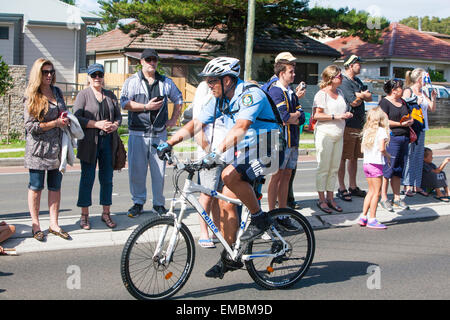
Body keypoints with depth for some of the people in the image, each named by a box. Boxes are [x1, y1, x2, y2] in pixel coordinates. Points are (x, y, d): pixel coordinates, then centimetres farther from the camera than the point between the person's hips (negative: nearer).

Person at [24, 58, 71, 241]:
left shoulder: (57, 92, 12)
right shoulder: (31, 97, -6)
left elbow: (64, 114, 25)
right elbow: (30, 125, -11)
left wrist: (65, 120, 2)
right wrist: (55, 123, -13)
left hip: (57, 148, 5)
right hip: (38, 148, -5)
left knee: (55, 187, 7)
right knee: (36, 188, 2)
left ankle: (54, 224, 15)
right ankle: (35, 226, 12)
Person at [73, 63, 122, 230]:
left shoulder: (110, 95, 14)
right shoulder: (83, 95, 0)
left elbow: (118, 115, 17)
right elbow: (76, 118, -8)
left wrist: (115, 125, -6)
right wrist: (97, 124, -17)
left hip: (108, 141, 4)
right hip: (89, 142, -4)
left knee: (107, 178, 7)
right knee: (87, 178, -1)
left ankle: (106, 213, 17)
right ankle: (84, 215, 8)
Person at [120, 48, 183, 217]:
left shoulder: (166, 82, 13)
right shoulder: (132, 81, 6)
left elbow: (178, 99, 25)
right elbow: (124, 103, -5)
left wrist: (173, 120, 15)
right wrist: (146, 106, -13)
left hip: (159, 133, 2)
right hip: (138, 133, -1)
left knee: (159, 171, 1)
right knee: (137, 170, 0)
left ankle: (159, 203, 14)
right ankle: (138, 203, 13)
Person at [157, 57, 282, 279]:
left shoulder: (251, 94, -19)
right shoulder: (220, 100, 7)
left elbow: (240, 127, -33)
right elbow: (195, 124, 5)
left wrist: (219, 150, -44)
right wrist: (169, 143, -6)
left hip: (265, 152, -8)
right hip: (244, 153, 8)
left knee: (229, 175, -31)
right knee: (225, 202, 1)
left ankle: (259, 217, -12)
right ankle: (229, 258, 12)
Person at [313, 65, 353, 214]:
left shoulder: (340, 93, 15)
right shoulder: (321, 94, -9)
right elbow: (316, 115, -17)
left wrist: (347, 114, 5)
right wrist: (335, 116, -20)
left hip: (338, 135, 8)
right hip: (325, 134, -7)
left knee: (334, 168, 9)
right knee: (323, 168, -3)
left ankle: (330, 198, 17)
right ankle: (321, 200, 5)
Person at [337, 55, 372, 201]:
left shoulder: (358, 81, 18)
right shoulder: (344, 82, -11)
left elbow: (370, 97, 12)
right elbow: (354, 102, -17)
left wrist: (360, 95, -7)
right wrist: (363, 96, 3)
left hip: (359, 125, 9)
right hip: (348, 125, -9)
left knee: (354, 157, 14)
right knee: (343, 158, -3)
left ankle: (353, 187, 22)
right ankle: (341, 188, 2)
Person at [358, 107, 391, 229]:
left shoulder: (366, 131, 11)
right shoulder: (381, 130, -9)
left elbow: (362, 149, 12)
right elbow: (381, 148, -18)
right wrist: (387, 155, 0)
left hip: (366, 163, 7)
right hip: (376, 164, -7)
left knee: (371, 191, 16)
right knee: (376, 192, 0)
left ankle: (363, 217, 16)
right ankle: (372, 220, 1)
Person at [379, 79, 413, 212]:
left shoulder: (402, 101, 18)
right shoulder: (385, 102, -6)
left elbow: (408, 117, 27)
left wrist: (410, 121, 4)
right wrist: (401, 124, -14)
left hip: (404, 138, 8)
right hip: (392, 138, -8)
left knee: (399, 169, 10)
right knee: (388, 168, -6)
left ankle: (397, 198, 16)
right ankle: (383, 198, 0)